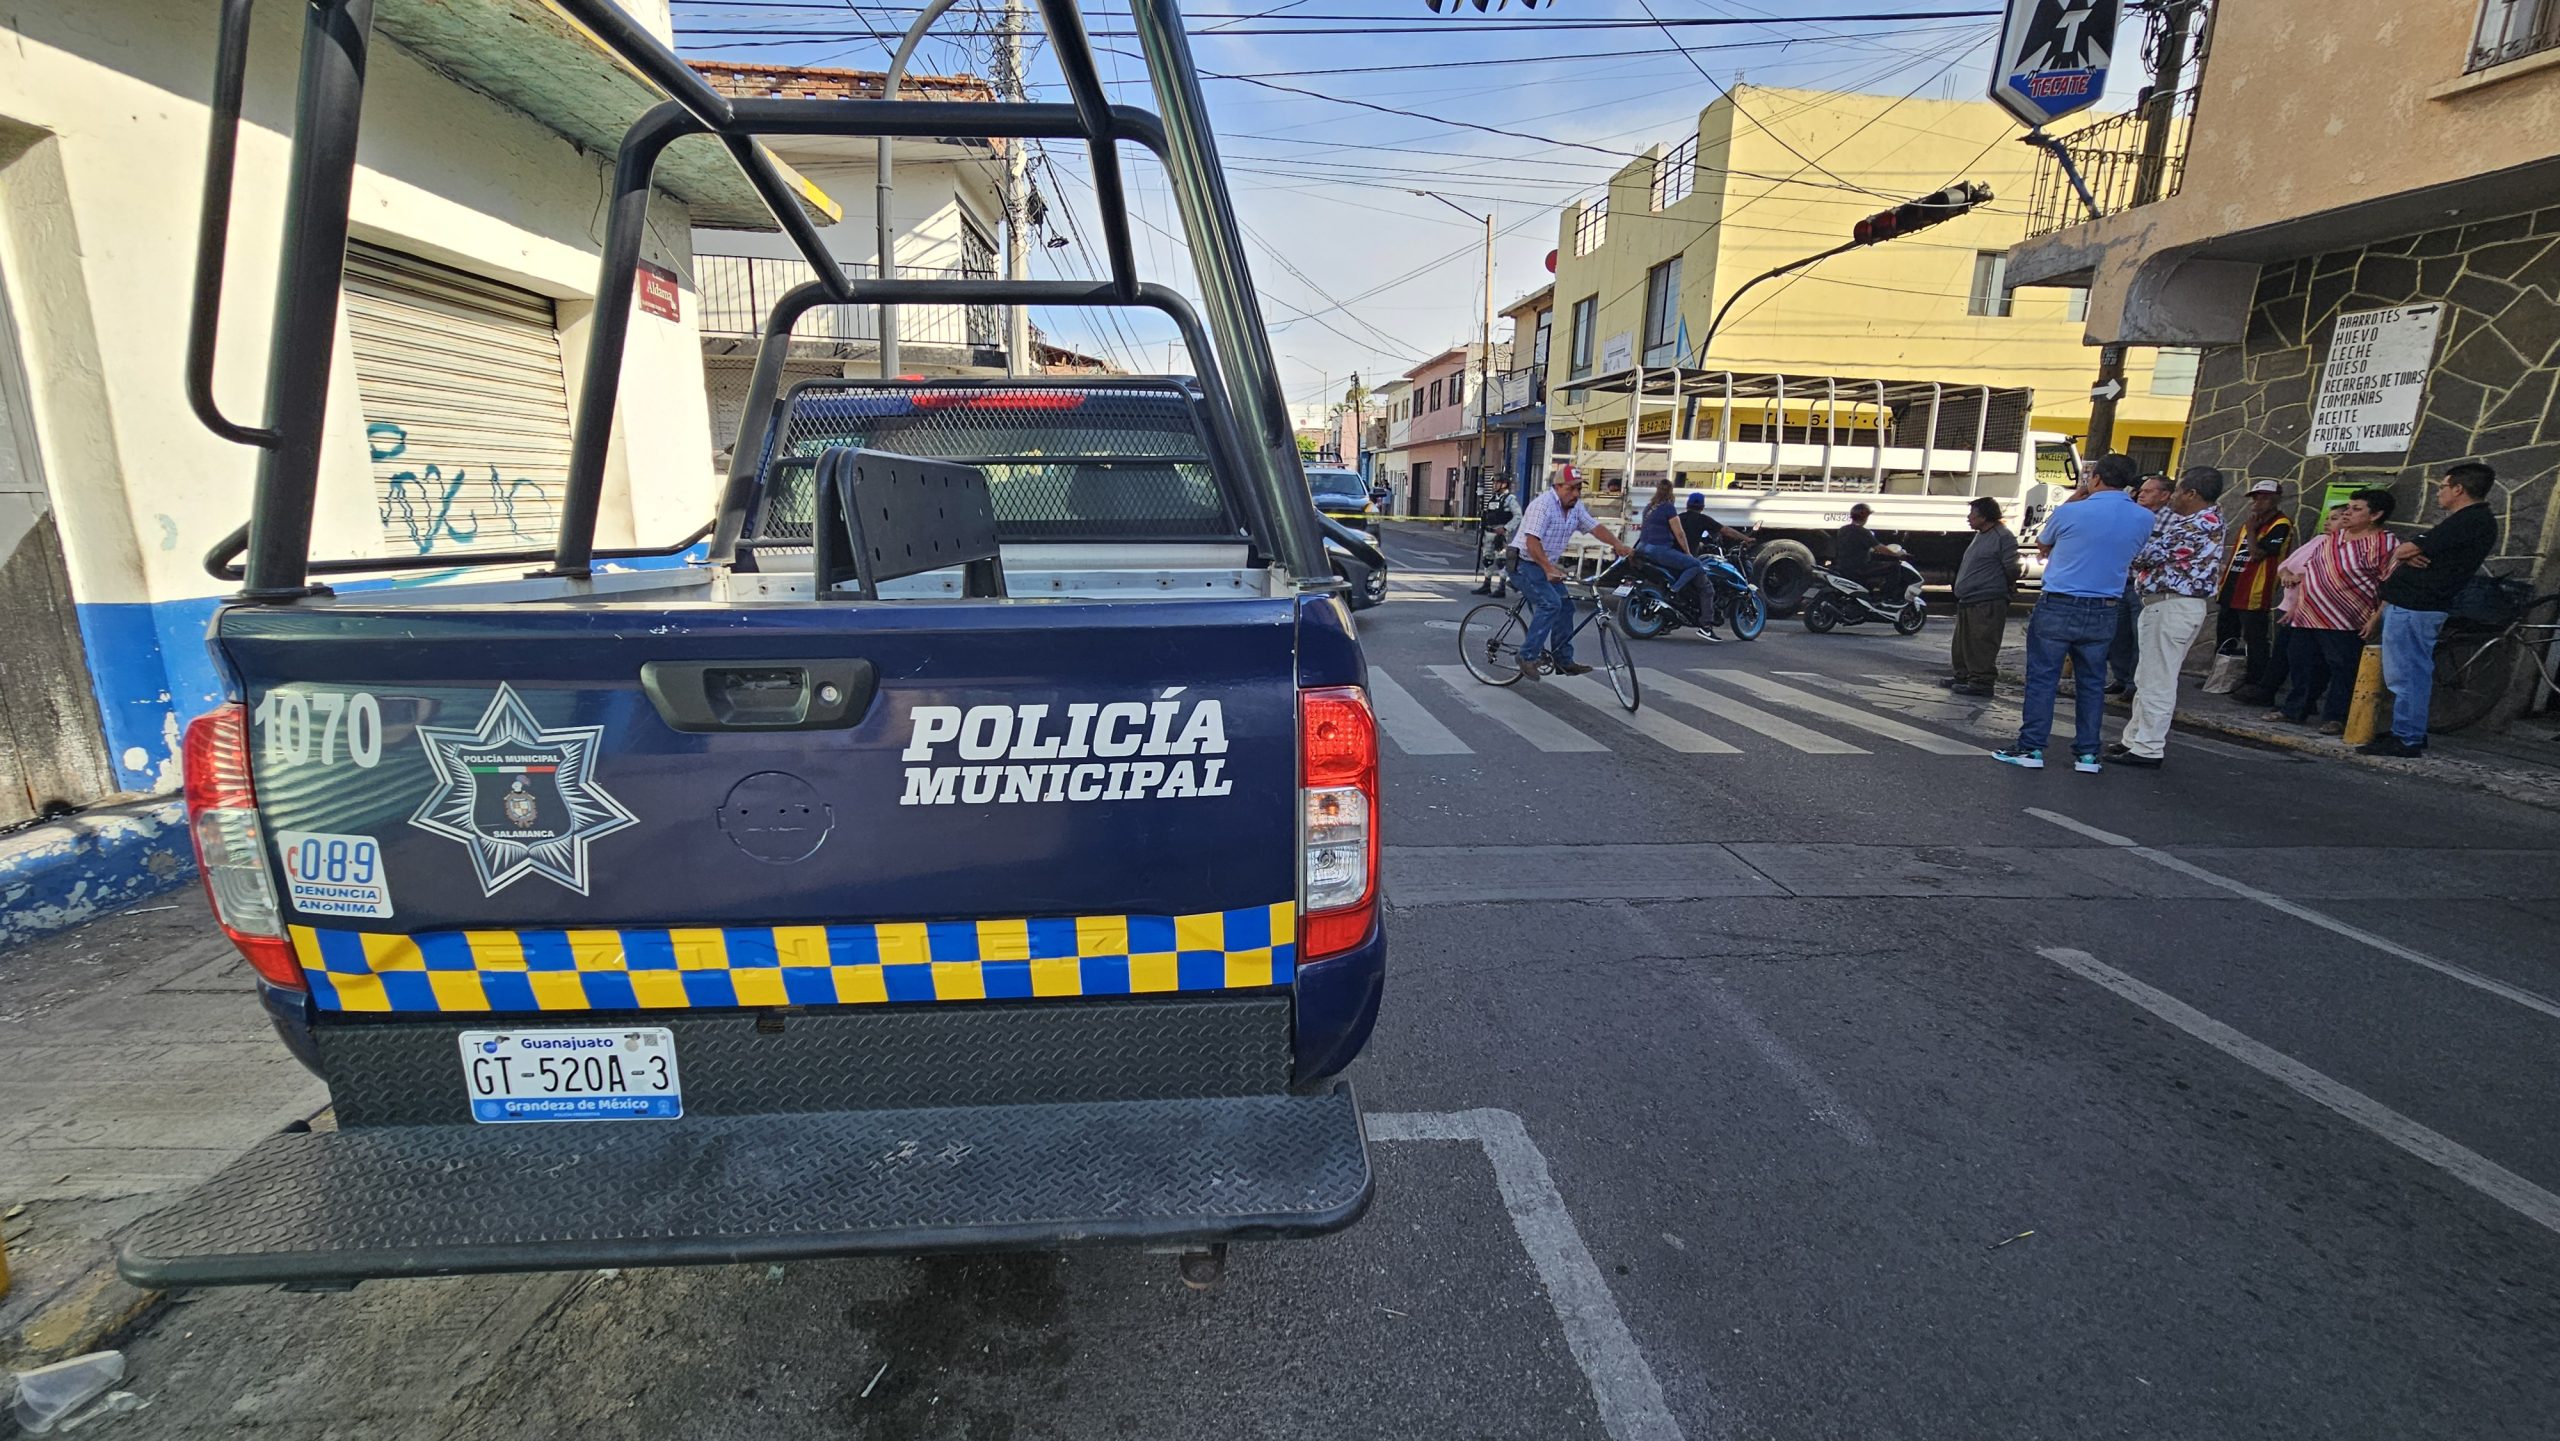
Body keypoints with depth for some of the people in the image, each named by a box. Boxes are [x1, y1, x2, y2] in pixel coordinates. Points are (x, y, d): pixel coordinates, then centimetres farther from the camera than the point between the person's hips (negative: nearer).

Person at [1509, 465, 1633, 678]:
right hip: (1525, 562, -9)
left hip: (1547, 565, 9)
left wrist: (1618, 545, -10)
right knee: (1550, 603, -22)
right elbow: (1532, 542, -28)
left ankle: (1563, 661, 13)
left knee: (1565, 606, 5)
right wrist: (1549, 569, -36)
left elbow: (1595, 527, 6)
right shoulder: (1543, 504, -20)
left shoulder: (1576, 507, 7)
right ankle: (1528, 656, -18)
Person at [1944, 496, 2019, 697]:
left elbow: (2012, 568, -10)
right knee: (1963, 643, 16)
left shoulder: (2003, 537, -12)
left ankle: (1981, 681, -4)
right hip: (1968, 601, 10)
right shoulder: (1980, 535, 17)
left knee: (1981, 645, -8)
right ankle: (1964, 676, 25)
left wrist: (2006, 586, 5)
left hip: (1987, 604, -10)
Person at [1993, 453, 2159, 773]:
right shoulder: (2143, 519, 0)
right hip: (2103, 613, 4)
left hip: (2058, 608, -4)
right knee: (2092, 683, 11)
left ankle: (2031, 748, 2)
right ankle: (2087, 753, 15)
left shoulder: (2070, 512, -11)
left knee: (2042, 679, 1)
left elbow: (2042, 546, 9)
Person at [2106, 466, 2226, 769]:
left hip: (2172, 606, -11)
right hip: (2178, 604, 11)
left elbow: (2146, 554, -17)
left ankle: (2148, 750, -1)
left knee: (2156, 681, -6)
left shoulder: (2197, 525, -17)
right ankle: (2135, 739, 25)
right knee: (2148, 679, 17)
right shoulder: (2209, 517, 14)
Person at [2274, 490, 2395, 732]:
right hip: (2308, 616, 7)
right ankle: (2294, 710, 22)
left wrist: (2376, 617, -19)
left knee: (2343, 670, -2)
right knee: (2302, 665, 12)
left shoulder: (2383, 543, -10)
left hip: (2343, 623, -7)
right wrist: (2296, 605, 21)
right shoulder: (2334, 538, 14)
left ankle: (2336, 718, 4)